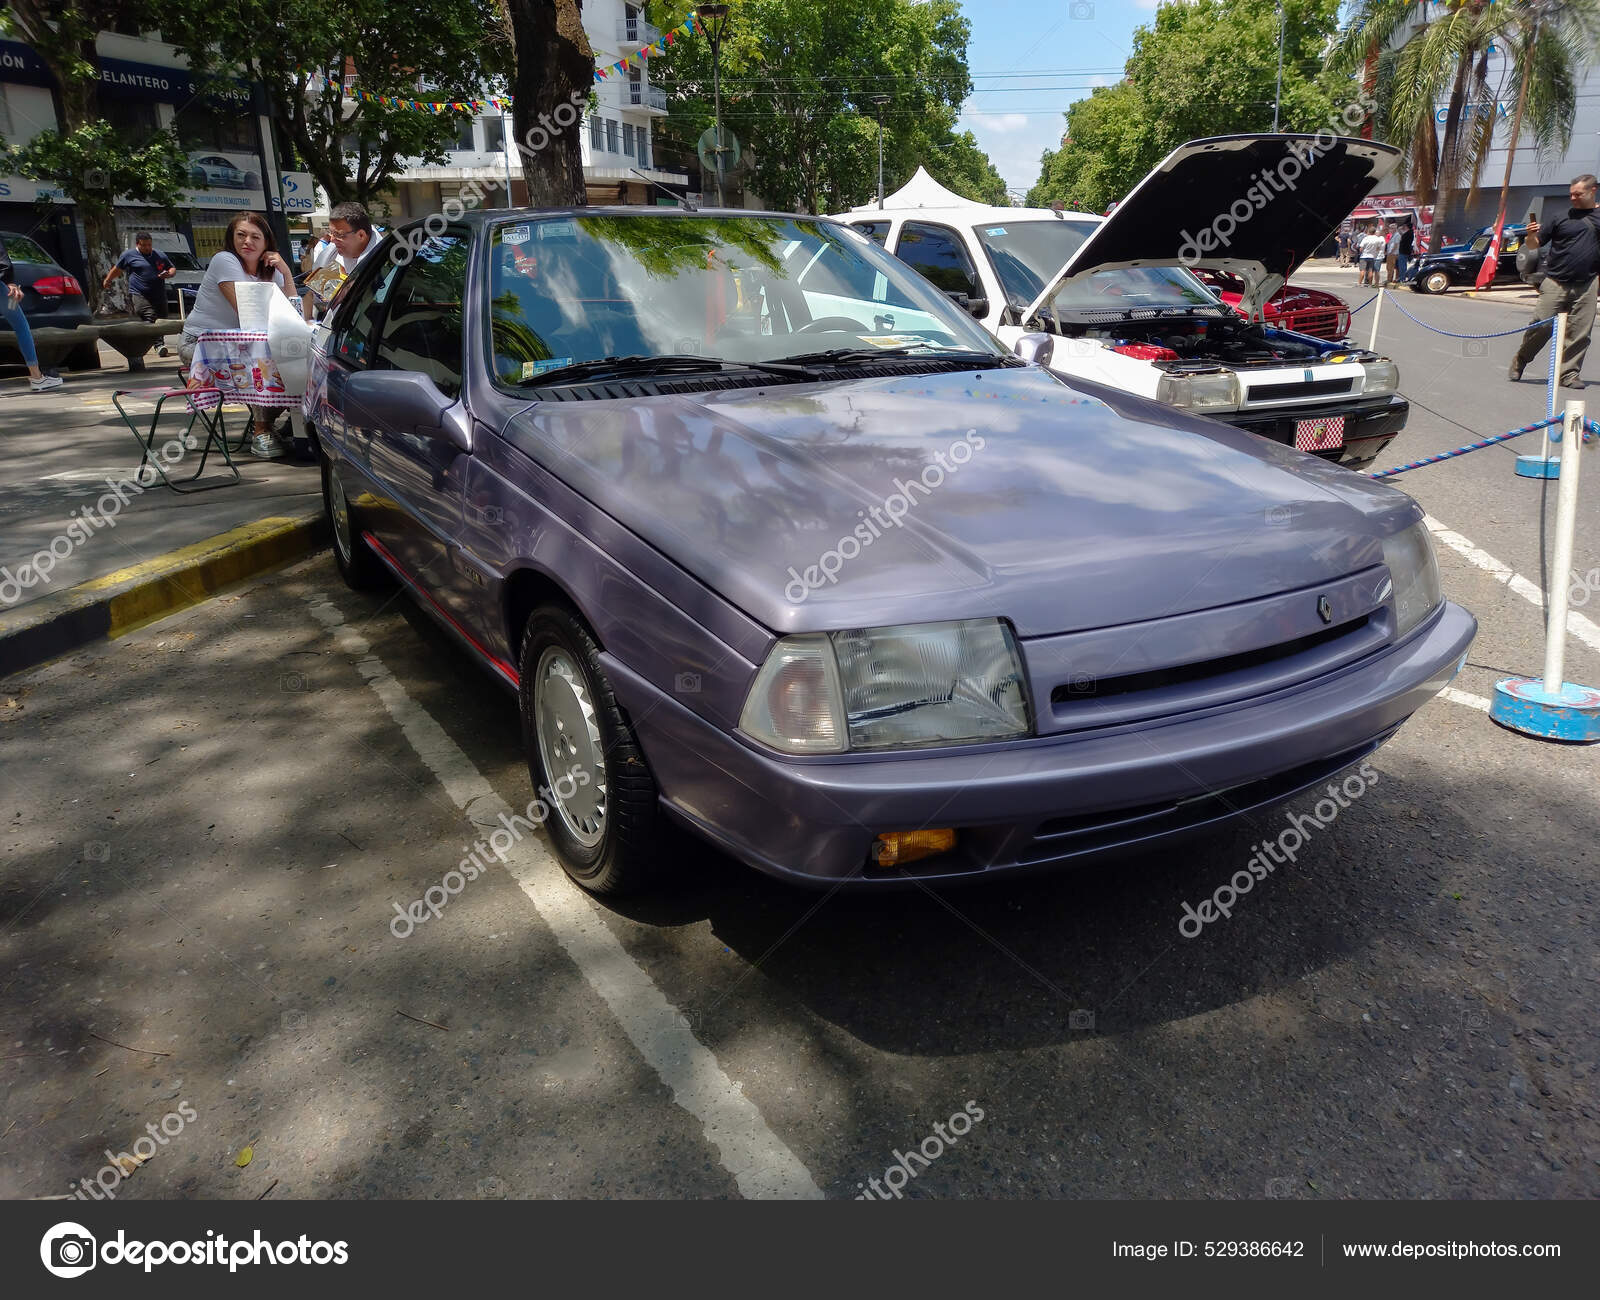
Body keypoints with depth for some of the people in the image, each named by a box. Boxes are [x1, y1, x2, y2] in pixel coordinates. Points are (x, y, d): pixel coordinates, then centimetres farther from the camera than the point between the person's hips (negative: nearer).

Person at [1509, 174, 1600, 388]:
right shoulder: (1561, 217, 3)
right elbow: (1533, 245, 3)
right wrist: (1531, 235, -17)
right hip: (1556, 284, -2)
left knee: (1580, 333, 0)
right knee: (1542, 326, -7)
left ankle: (1570, 374, 6)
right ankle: (1519, 363, 10)